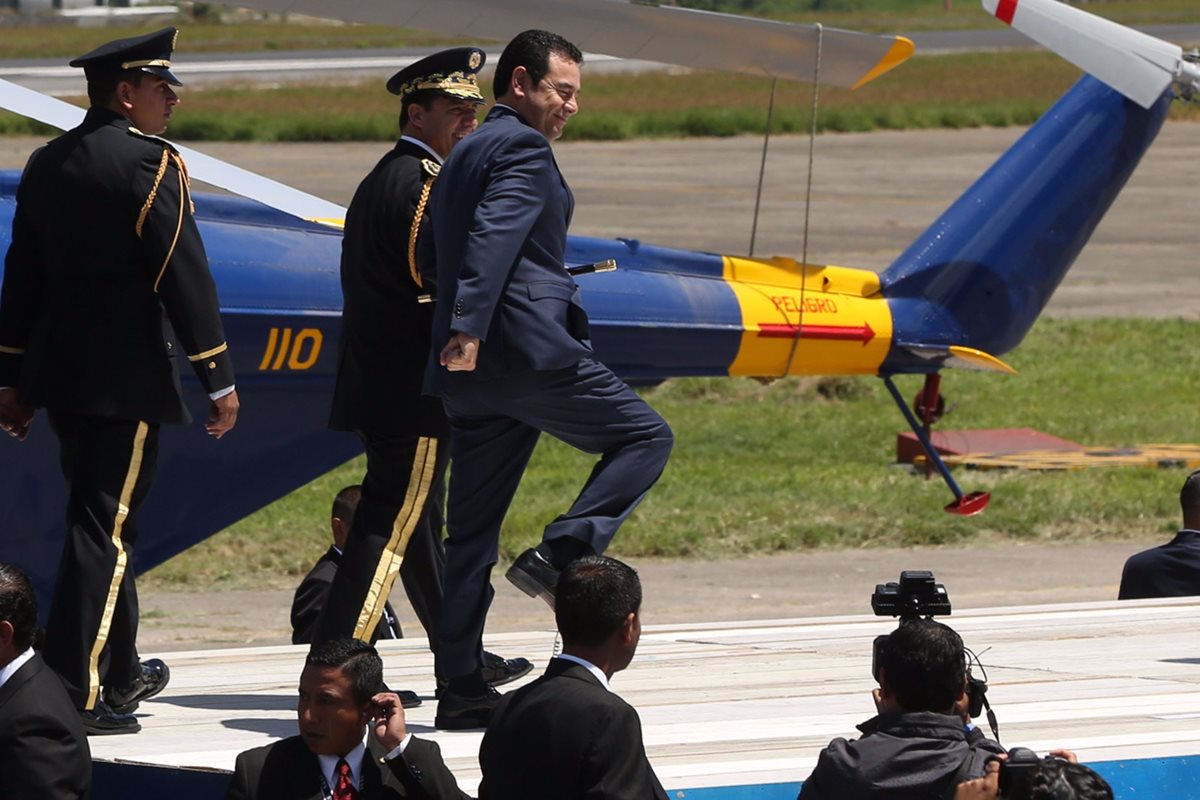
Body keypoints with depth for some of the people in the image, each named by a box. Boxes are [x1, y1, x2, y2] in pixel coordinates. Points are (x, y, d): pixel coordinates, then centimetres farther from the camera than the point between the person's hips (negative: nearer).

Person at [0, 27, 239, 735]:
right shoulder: (150, 163, -12)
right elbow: (185, 274, -14)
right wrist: (220, 379, -10)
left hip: (58, 372, 8)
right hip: (127, 377, -8)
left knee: (102, 518, 20)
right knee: (106, 526, -6)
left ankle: (118, 670, 31)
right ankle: (79, 694, -8)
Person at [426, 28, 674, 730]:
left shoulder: (466, 154, 23)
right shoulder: (523, 148, -6)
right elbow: (493, 236, -21)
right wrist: (469, 327, -31)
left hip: (471, 365, 9)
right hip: (526, 347, -9)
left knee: (473, 532, 8)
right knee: (646, 436, 3)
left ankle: (461, 686, 6)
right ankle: (562, 553, -11)